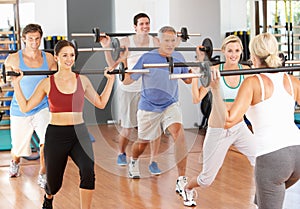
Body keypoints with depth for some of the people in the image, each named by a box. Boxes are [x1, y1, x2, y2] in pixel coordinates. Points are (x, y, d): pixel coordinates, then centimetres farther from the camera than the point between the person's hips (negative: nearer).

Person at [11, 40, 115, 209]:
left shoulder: (83, 80, 5)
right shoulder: (47, 83, 0)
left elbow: (101, 103, 13)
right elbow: (25, 107, 1)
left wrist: (110, 80, 11)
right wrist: (16, 84, -5)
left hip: (80, 133, 1)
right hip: (56, 135, -1)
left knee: (88, 172, -28)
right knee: (54, 183, 12)